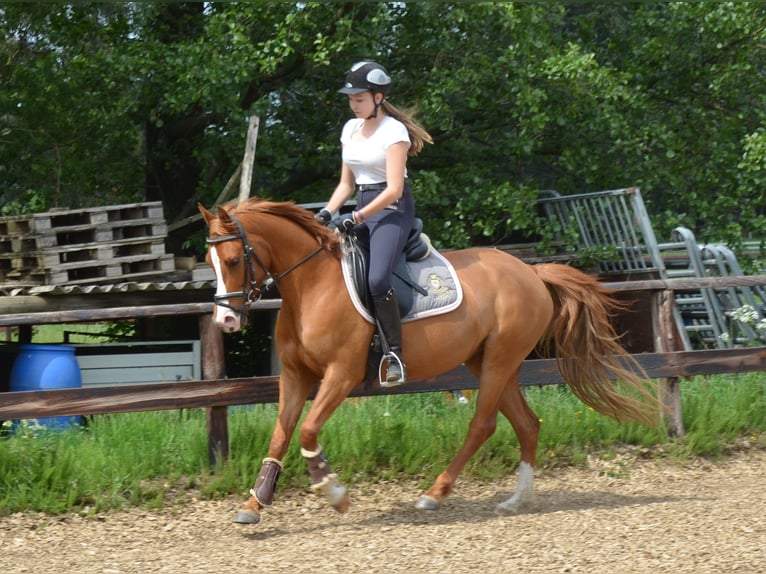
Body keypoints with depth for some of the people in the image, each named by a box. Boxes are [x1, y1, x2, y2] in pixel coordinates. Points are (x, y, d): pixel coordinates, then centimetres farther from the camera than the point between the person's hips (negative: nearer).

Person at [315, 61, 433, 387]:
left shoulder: (393, 131, -10)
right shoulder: (350, 129, 13)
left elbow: (394, 190, -17)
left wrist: (358, 217, -24)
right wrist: (327, 212, 2)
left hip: (392, 210, -8)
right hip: (362, 210, 8)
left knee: (377, 278, -29)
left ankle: (395, 355, -21)